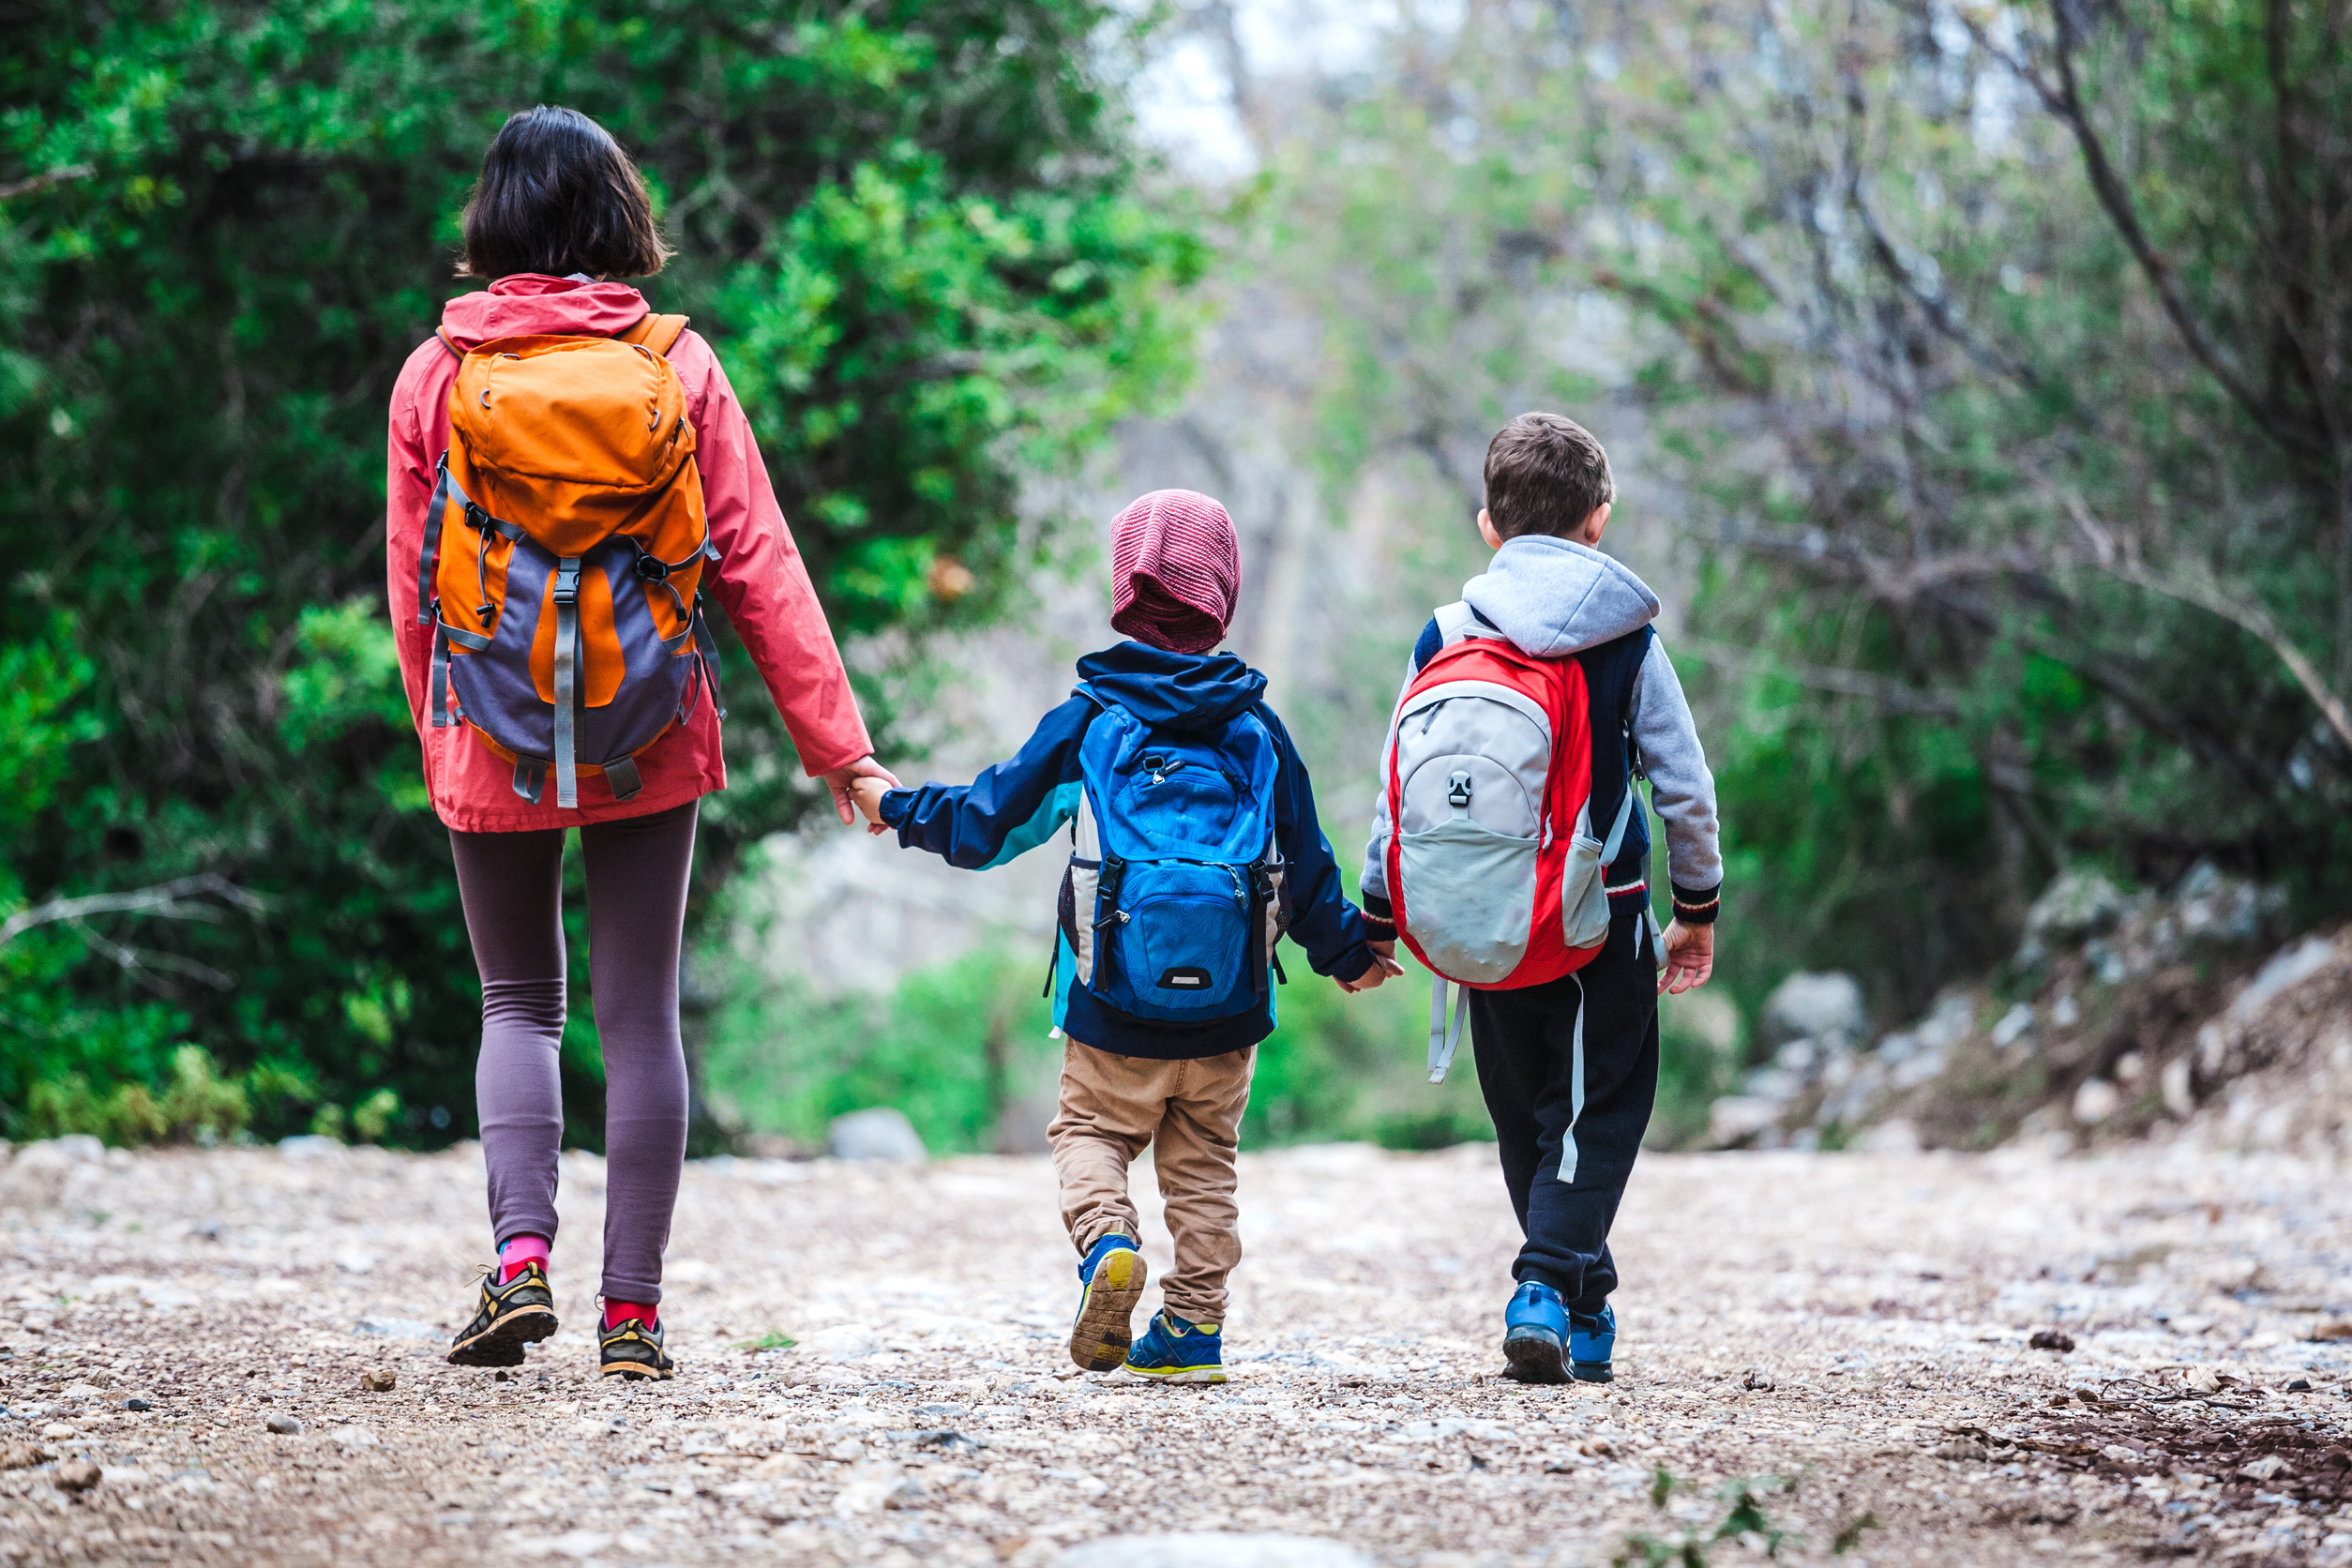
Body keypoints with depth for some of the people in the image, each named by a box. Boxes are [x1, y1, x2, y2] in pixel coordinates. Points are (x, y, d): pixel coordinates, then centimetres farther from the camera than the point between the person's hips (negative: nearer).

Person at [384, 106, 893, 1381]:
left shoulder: (437, 373, -4)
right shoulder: (679, 366, -3)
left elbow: (411, 582, 2)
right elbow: (756, 563, -4)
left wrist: (435, 742, 15)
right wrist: (835, 742, -1)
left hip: (493, 743, 0)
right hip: (647, 743, 0)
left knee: (520, 1002, 15)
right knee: (640, 1012, 7)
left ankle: (521, 1253, -5)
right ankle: (632, 1309, 6)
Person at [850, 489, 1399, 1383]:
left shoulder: (1087, 721, -3)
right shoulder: (1258, 731, 2)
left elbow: (987, 823, 3)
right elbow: (1306, 865, 9)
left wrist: (895, 807, 20)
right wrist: (1348, 954, 25)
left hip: (1114, 1016, -2)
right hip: (1229, 1018, 2)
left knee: (1089, 1131, 11)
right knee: (1203, 1165, 14)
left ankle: (1106, 1241, -18)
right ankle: (1194, 1328, 10)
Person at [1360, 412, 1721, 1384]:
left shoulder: (1447, 636, -1)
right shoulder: (1628, 641, -4)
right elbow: (1685, 789, -2)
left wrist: (1376, 919, 10)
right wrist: (1698, 911, 10)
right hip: (1604, 913, -2)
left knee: (1526, 1120, 16)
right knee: (1597, 1112, 4)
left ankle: (1583, 1312, 21)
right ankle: (1550, 1287, -15)